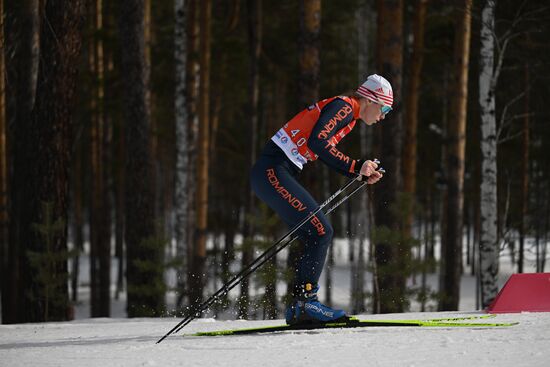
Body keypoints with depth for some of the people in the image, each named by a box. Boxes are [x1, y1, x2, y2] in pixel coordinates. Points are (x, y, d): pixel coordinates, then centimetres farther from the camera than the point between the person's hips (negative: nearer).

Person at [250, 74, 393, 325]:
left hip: (277, 173, 10)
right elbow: (316, 142, -23)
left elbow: (328, 154, 26)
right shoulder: (343, 106, -10)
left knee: (320, 235, 7)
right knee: (320, 231, -15)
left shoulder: (347, 114, 20)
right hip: (272, 172, -10)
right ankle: (304, 301, -17)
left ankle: (298, 308, 6)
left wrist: (363, 173, 14)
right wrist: (355, 167, -20)